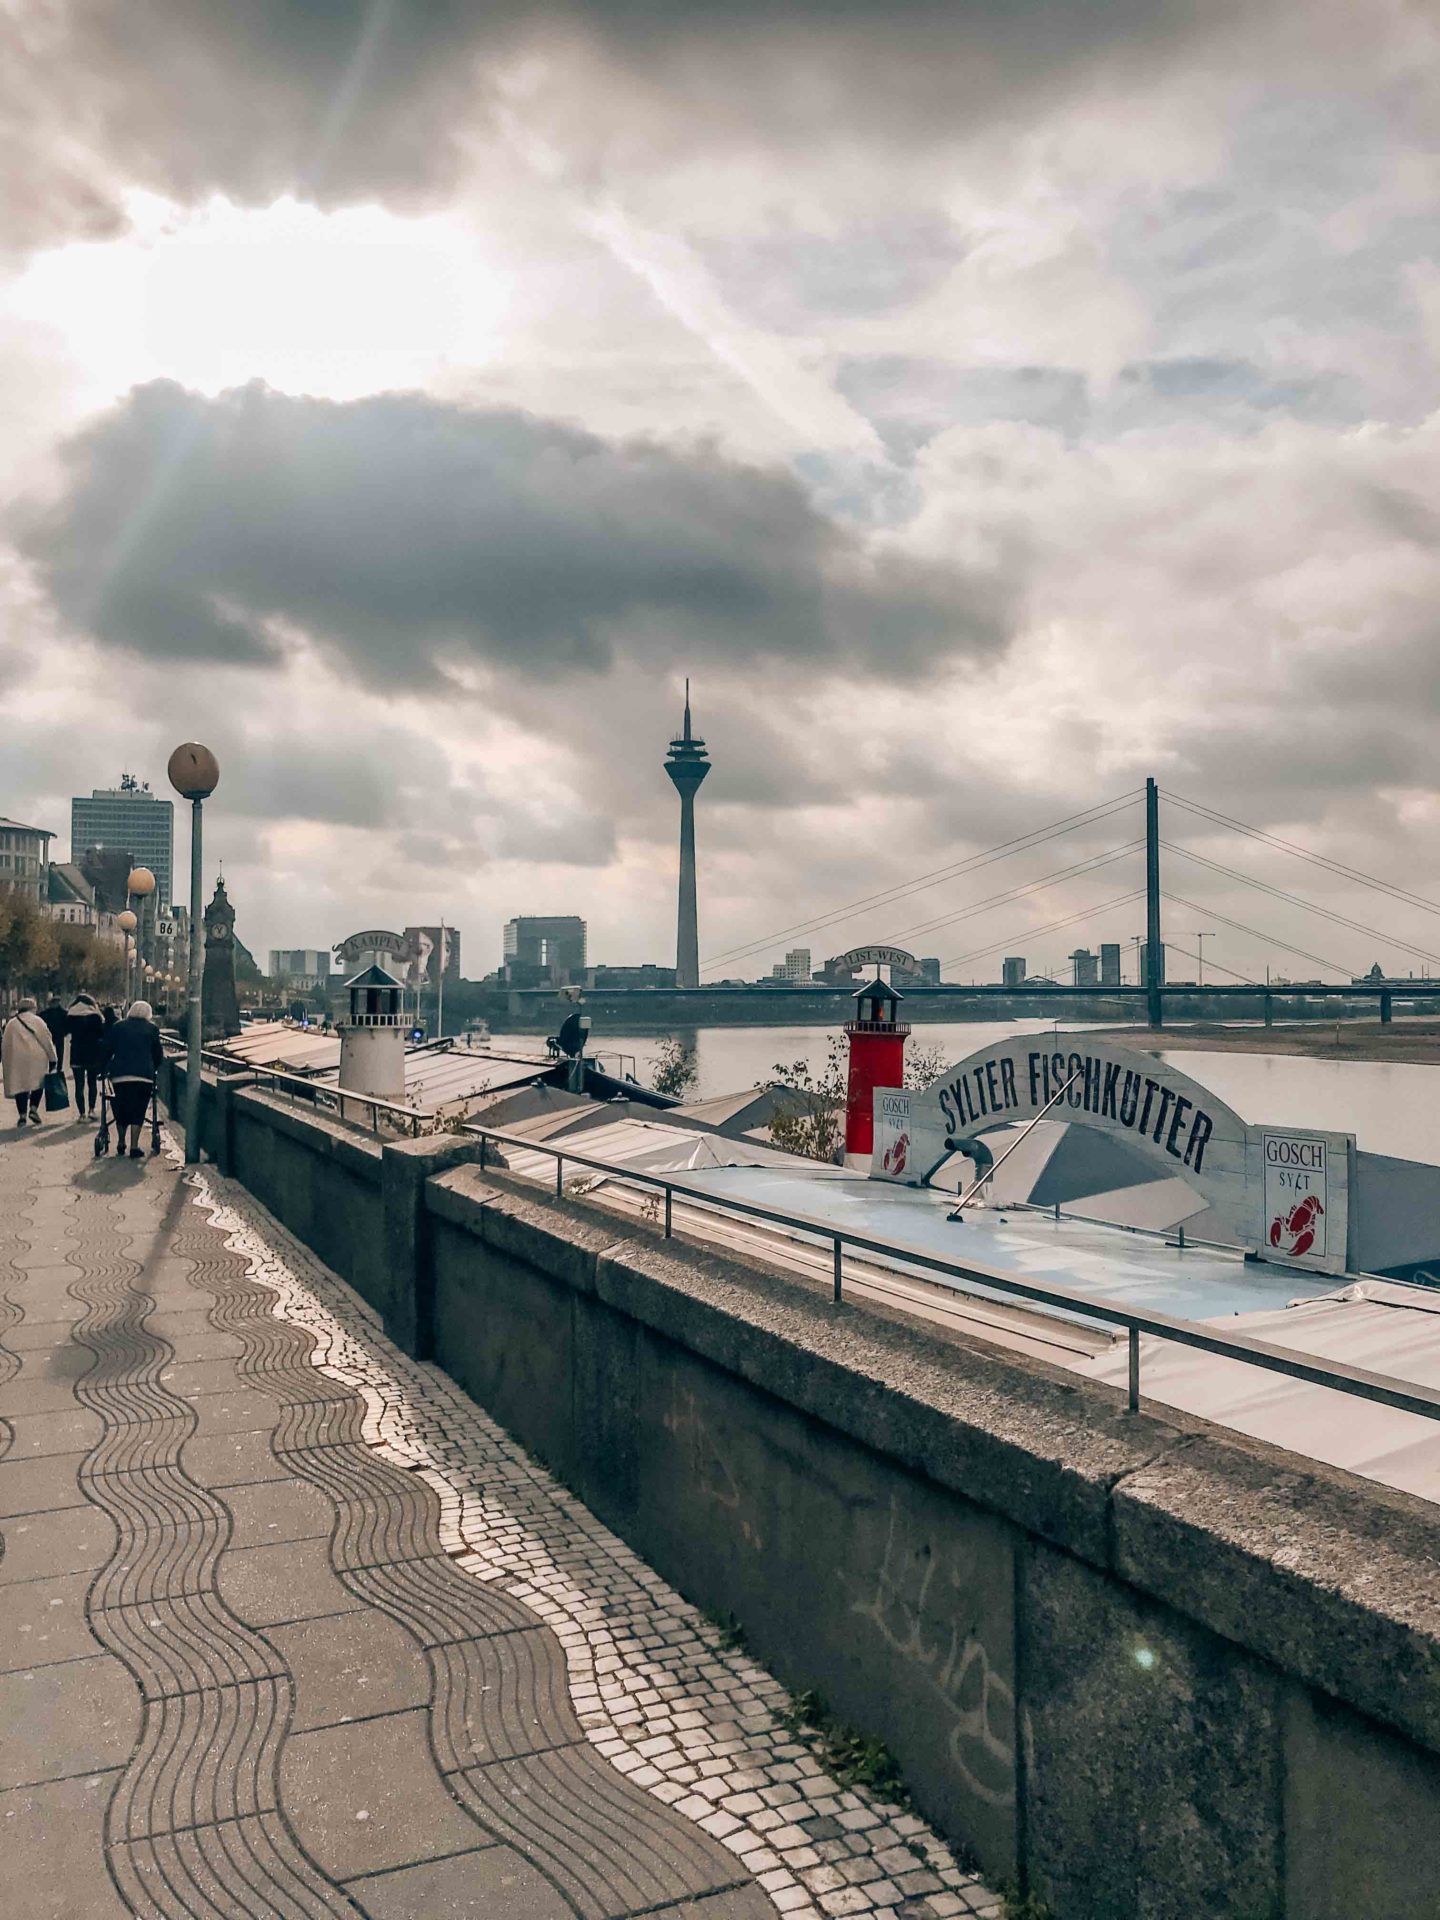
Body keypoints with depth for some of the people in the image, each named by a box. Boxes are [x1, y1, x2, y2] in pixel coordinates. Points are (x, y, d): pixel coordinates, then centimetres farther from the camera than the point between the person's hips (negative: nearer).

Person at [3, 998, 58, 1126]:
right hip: (37, 1058, -1)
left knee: (20, 1085, 5)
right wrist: (52, 1058, 7)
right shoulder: (37, 1020, 4)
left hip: (16, 1059, 1)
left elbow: (5, 1044, 9)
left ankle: (22, 1115, 1)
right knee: (38, 1082, 13)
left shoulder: (11, 1023, 9)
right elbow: (47, 1040, 2)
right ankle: (33, 1109, -3)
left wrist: (5, 1062, 16)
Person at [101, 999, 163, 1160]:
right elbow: (158, 1053, 8)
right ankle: (134, 1148, -4)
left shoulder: (118, 1026, 10)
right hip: (144, 1075, -2)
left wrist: (104, 1069, 21)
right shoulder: (152, 1028, 6)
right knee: (138, 1111, 1)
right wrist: (154, 1068, 23)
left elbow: (108, 1050, 10)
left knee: (121, 1110, 16)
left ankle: (121, 1143, 25)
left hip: (119, 1074, 2)